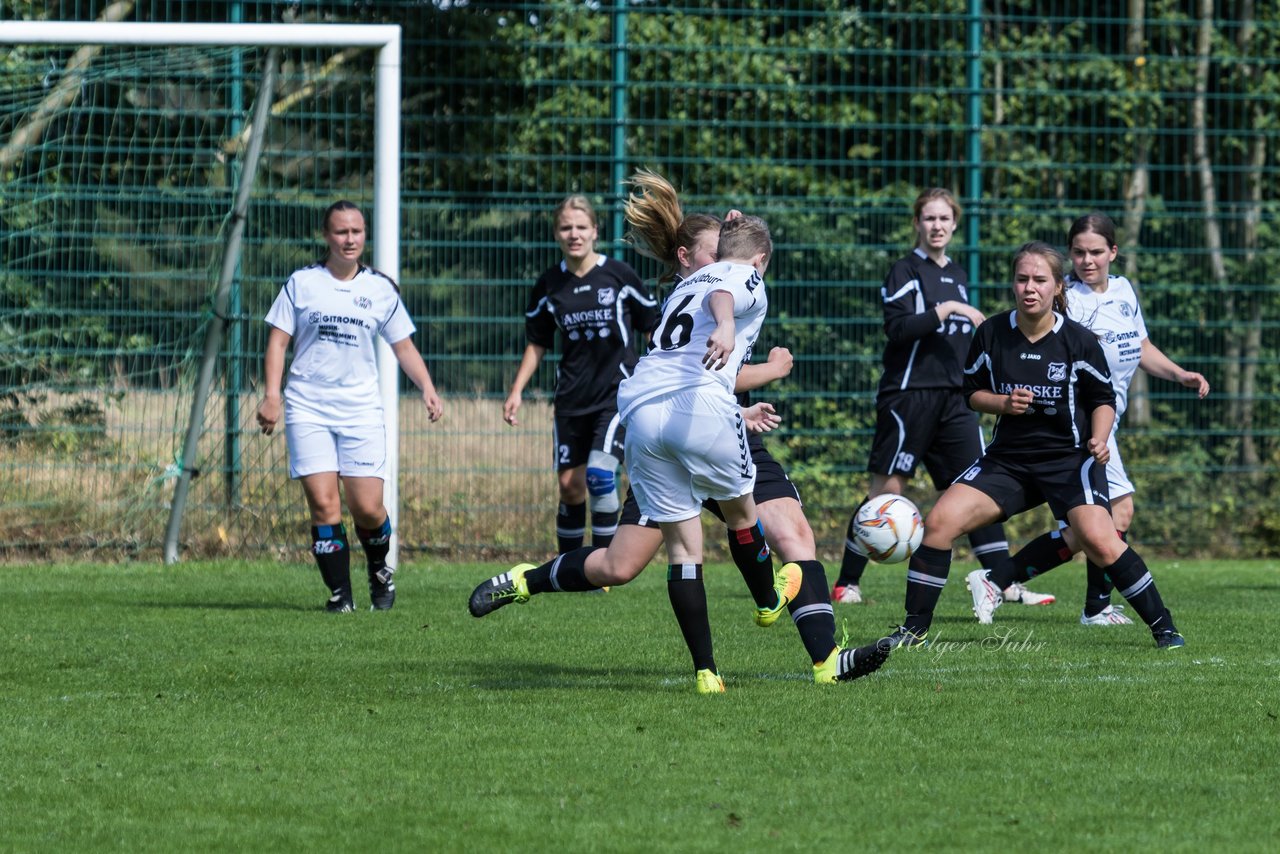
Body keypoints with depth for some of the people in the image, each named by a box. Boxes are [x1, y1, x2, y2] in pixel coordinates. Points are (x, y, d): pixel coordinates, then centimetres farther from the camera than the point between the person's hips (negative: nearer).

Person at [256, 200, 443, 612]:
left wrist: (427, 388, -1)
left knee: (367, 508, -6)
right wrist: (272, 395, -7)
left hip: (362, 411, 1)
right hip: (308, 410, -1)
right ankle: (339, 591, -1)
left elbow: (403, 346, 14)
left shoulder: (380, 289, 9)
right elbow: (278, 340, 5)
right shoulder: (301, 283, 5)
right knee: (324, 505, -12)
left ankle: (380, 571, 24)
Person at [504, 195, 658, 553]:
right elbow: (537, 344, 14)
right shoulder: (549, 285, 3)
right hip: (572, 398, 4)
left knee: (600, 474, -20)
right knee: (570, 485, 4)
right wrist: (517, 391, 6)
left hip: (618, 392, -4)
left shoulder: (619, 275, -5)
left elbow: (653, 328, 5)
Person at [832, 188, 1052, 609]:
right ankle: (846, 583, 5)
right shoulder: (905, 271, -4)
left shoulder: (958, 276, 18)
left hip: (954, 398, 6)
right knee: (887, 491, -3)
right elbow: (897, 327, -19)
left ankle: (1006, 584, -2)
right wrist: (947, 309, -22)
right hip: (909, 395, -6)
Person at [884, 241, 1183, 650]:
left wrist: (1099, 439, -15)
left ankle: (1163, 626, -9)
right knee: (939, 521, -13)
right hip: (1008, 458, 3)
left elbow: (1103, 399, 3)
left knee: (1098, 539, -25)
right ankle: (914, 628, 2)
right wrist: (1004, 403, -12)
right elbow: (973, 390, 9)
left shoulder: (1078, 341, -9)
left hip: (1069, 458, -3)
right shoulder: (991, 334, -3)